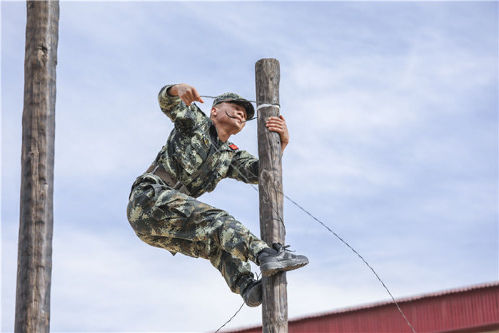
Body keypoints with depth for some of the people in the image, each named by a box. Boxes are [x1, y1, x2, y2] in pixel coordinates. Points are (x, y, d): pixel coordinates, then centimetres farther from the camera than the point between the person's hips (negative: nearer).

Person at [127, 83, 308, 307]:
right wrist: (179, 89, -30)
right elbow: (166, 100, -5)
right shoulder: (195, 121, 13)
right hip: (148, 198, -8)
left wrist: (281, 143, -11)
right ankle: (266, 255, -41)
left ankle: (246, 286, -28)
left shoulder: (231, 156, 25)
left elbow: (258, 172, 7)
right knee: (215, 220, -24)